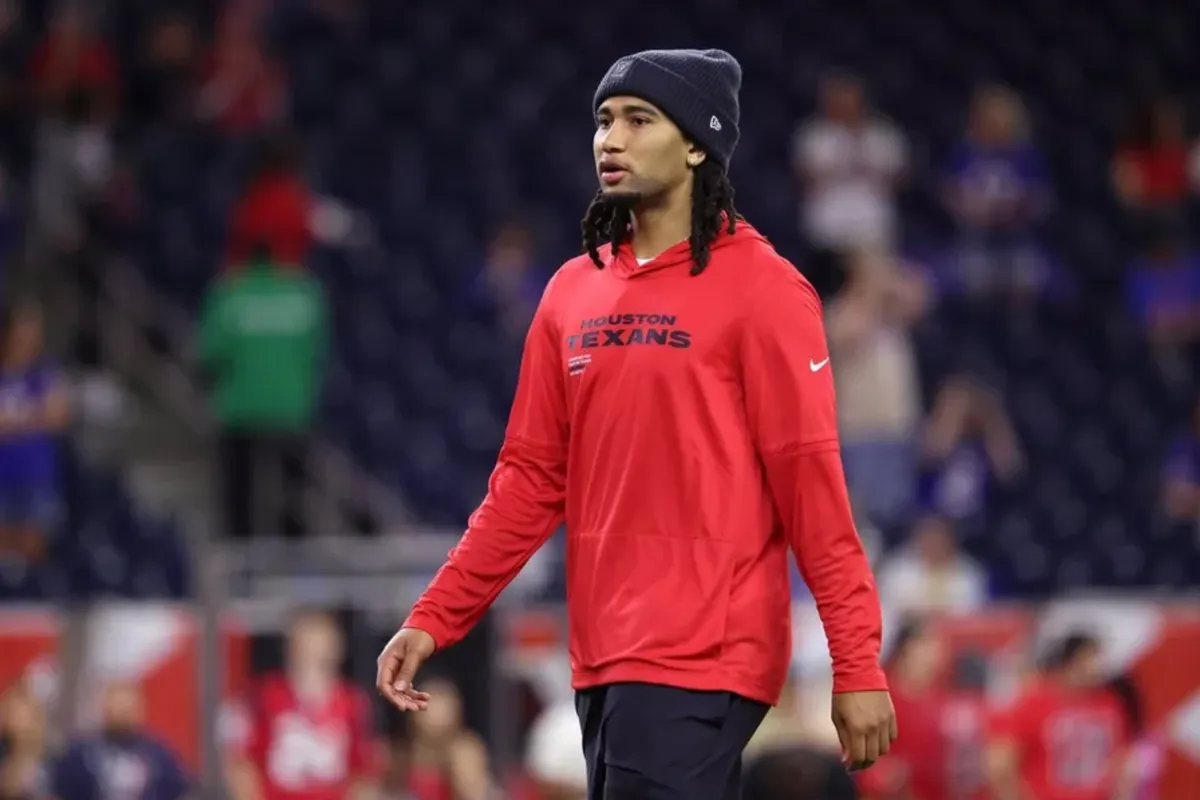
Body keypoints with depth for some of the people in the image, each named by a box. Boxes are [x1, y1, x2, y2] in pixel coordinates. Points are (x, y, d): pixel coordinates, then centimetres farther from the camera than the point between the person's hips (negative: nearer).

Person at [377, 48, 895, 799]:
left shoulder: (759, 287, -6)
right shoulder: (574, 292, 12)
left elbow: (811, 478, -10)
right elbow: (531, 479, 15)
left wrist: (858, 667, -14)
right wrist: (433, 620, 8)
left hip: (698, 665, -7)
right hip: (604, 662, 7)